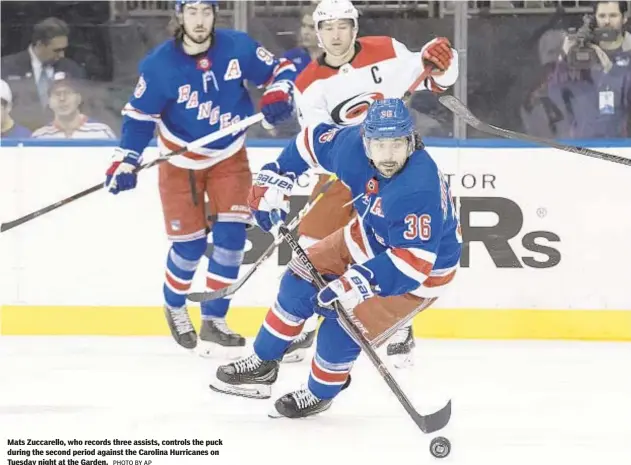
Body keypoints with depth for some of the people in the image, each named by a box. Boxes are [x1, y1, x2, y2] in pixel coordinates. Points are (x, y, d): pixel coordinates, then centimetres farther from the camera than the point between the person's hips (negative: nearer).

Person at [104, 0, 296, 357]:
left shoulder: (238, 47, -16)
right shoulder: (160, 65, -20)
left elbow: (281, 69, -5)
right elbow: (139, 116, -10)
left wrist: (279, 96, -25)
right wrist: (125, 162, -18)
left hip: (229, 156, 2)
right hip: (181, 162, -2)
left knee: (232, 234, -9)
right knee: (190, 243, 1)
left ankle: (213, 321, 1)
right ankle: (175, 307, 31)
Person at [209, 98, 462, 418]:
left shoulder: (420, 189, -40)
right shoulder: (352, 144, -21)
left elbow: (415, 260, -41)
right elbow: (313, 140, 1)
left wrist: (361, 282, -48)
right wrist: (275, 179, -3)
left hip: (423, 269, -7)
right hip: (370, 237, 7)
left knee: (342, 329, -13)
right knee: (300, 281, 8)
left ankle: (320, 394, 17)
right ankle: (262, 366, 28)